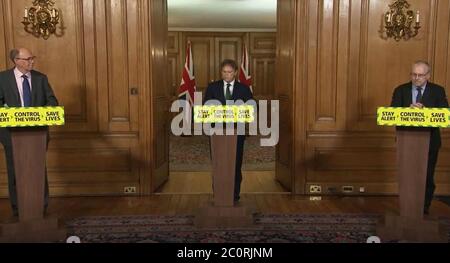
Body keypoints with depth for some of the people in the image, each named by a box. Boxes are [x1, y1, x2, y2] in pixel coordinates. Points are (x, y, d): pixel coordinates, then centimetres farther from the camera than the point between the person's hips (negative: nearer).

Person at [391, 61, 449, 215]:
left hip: (430, 141, 0)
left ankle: (425, 208, 21)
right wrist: (409, 110, -25)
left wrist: (424, 110, -24)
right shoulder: (401, 90, 3)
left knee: (427, 177, 6)